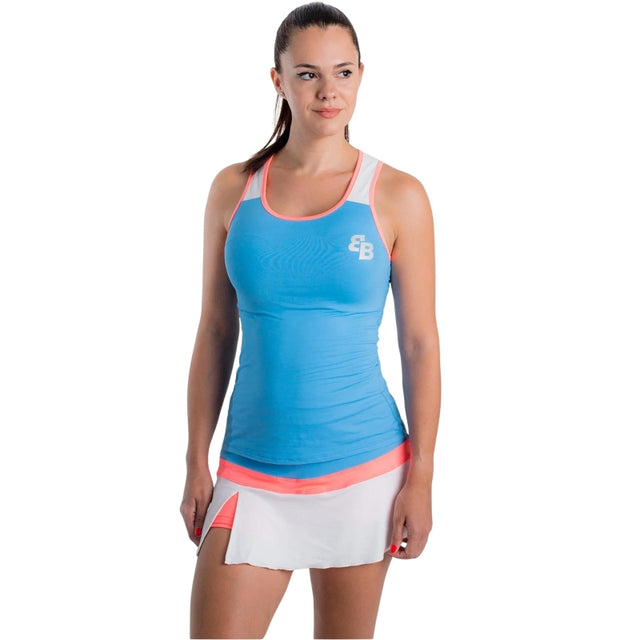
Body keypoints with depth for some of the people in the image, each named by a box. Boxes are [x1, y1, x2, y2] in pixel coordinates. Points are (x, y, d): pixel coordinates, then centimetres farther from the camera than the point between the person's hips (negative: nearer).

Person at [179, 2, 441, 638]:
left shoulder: (397, 196, -3)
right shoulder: (234, 189, 3)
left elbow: (420, 344, -2)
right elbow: (214, 334, 7)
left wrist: (421, 477, -4)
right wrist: (197, 463, 5)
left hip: (362, 471, -1)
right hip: (251, 475, 2)